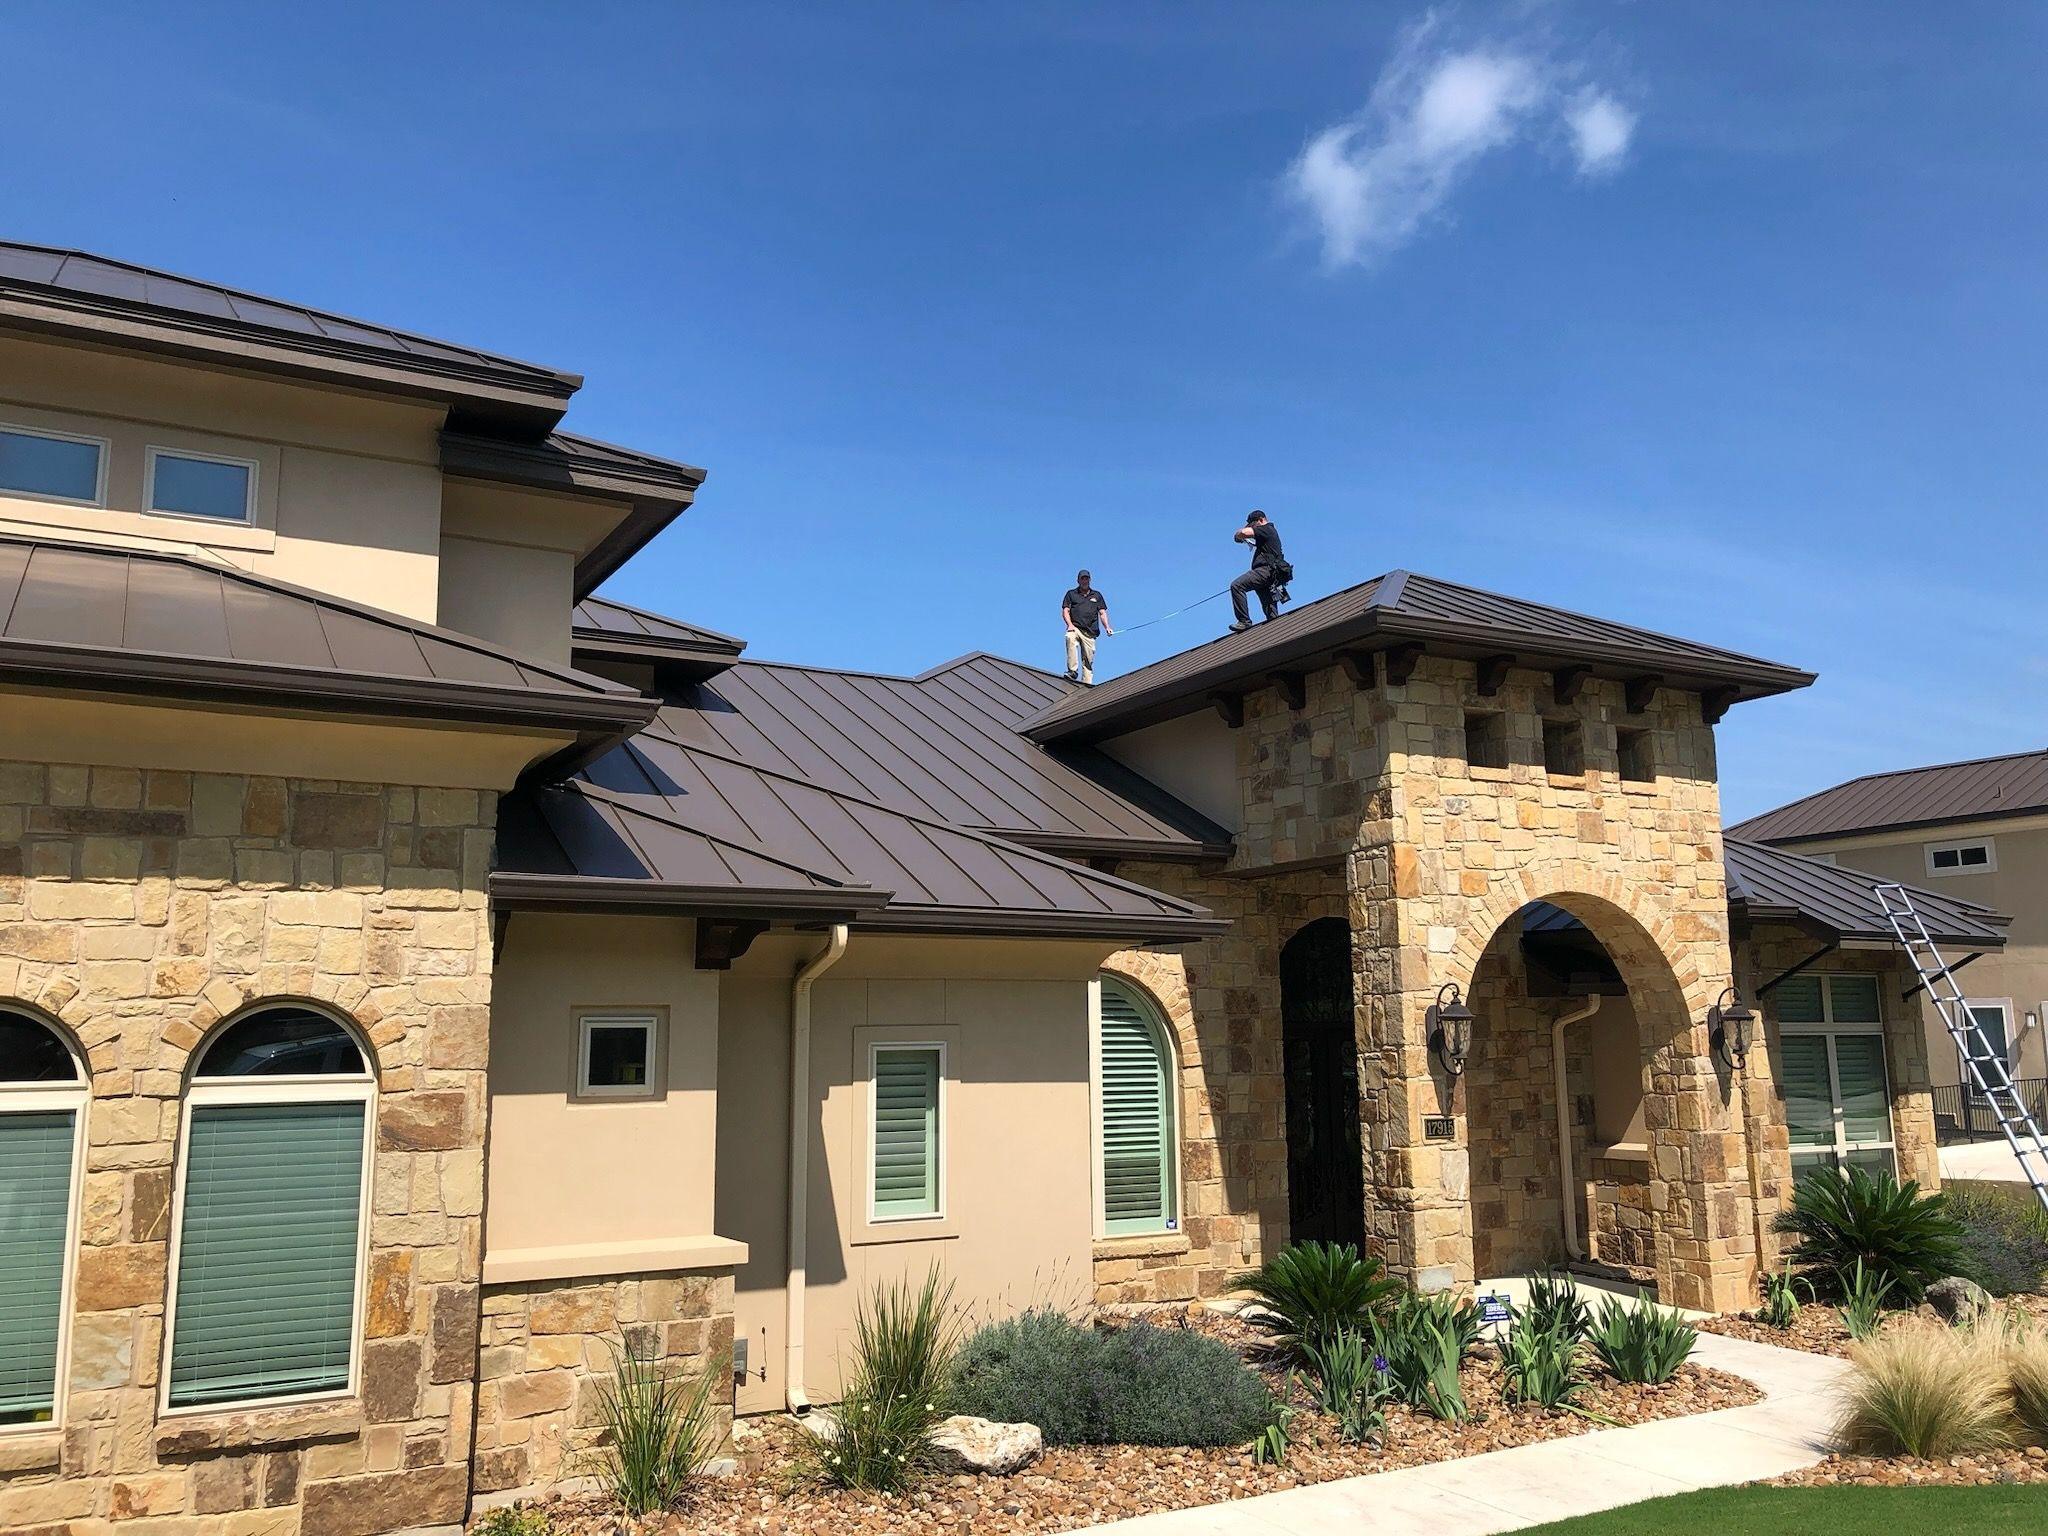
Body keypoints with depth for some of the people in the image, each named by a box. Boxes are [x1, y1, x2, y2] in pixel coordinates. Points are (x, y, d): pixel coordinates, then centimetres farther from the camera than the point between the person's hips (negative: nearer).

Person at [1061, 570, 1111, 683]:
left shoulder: (1097, 595, 21)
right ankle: (1073, 671, -39)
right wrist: (1070, 625, -11)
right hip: (1075, 628, -3)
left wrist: (1107, 627, -3)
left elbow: (1102, 613, 15)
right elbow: (1065, 611, 8)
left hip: (1090, 632, 3)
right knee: (1070, 638, -36)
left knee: (1088, 660, -3)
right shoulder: (1071, 594, 16)